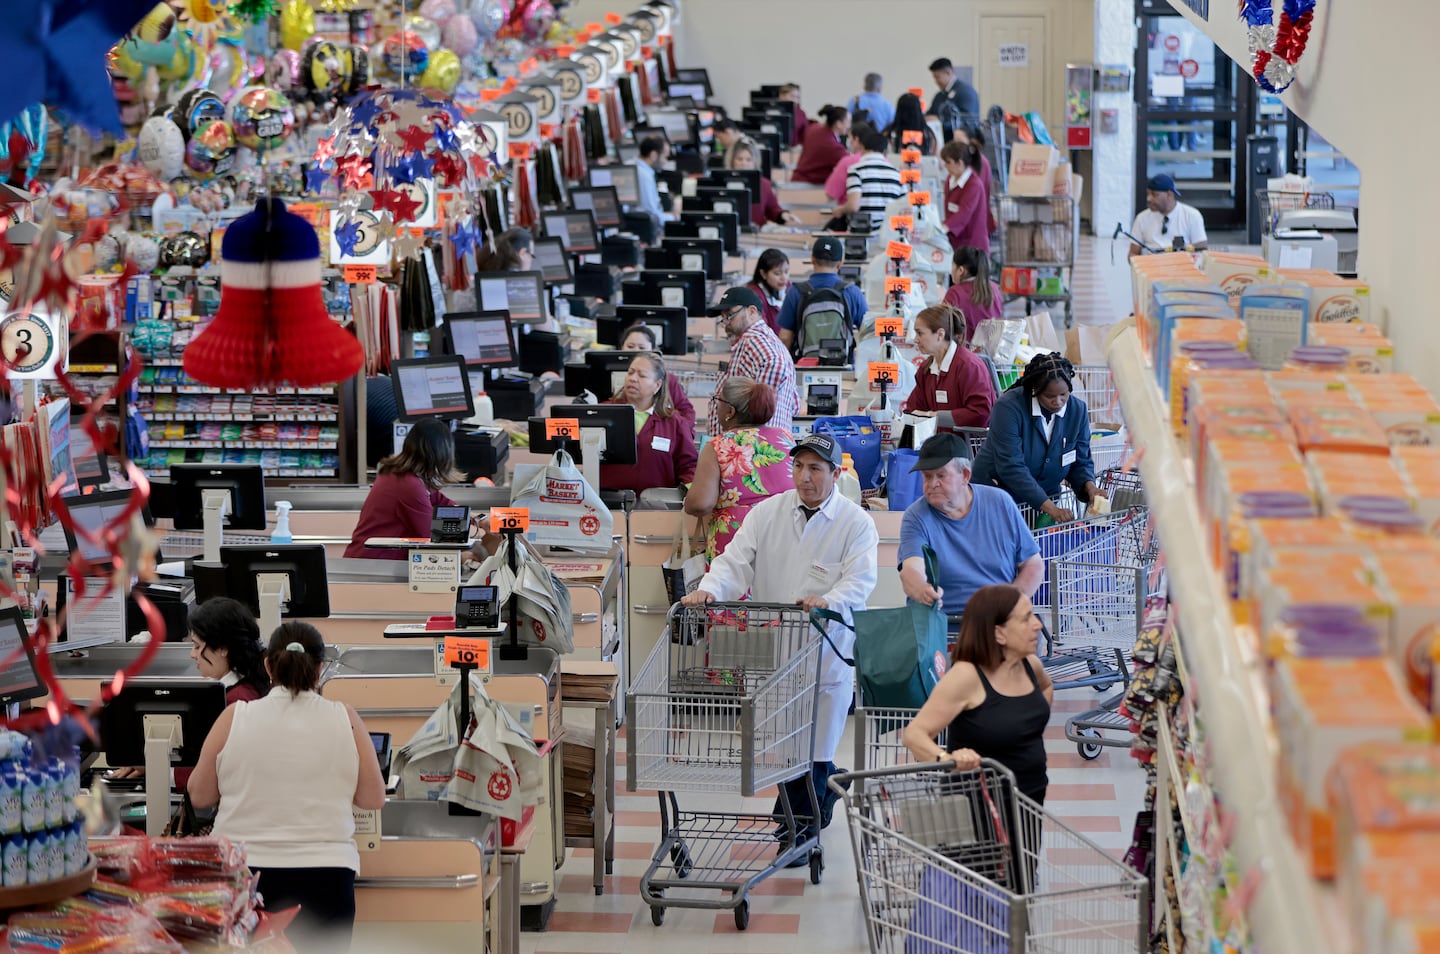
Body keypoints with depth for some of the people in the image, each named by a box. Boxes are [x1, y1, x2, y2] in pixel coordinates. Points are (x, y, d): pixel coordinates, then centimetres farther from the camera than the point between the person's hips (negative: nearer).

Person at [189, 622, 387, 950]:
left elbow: (200, 796, 7)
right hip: (324, 873, 0)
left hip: (242, 871, 0)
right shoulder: (344, 720, -1)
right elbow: (374, 799, 6)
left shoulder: (234, 718, -1)